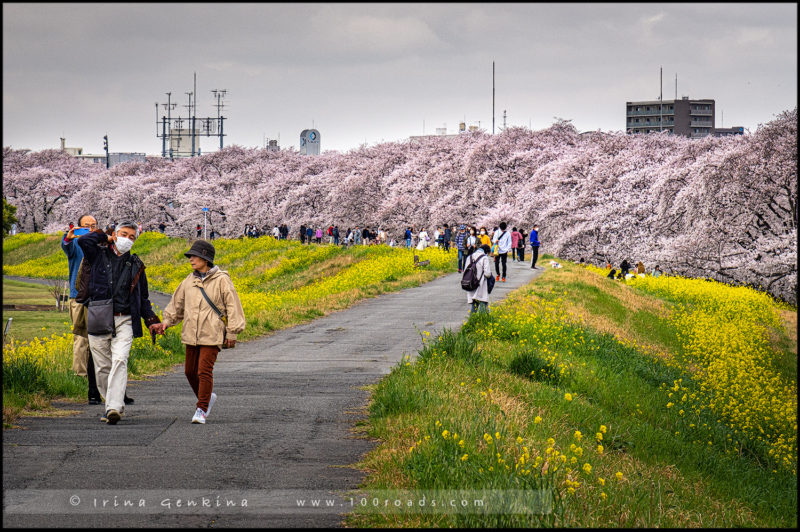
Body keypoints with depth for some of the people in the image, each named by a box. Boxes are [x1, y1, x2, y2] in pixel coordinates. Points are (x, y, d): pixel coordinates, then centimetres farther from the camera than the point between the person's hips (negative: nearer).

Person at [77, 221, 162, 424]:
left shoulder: (135, 265, 16)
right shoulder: (99, 255, 8)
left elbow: (143, 297, 23)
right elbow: (83, 241, -13)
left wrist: (151, 320, 12)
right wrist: (104, 238, 5)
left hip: (124, 321, 0)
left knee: (119, 361, -18)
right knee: (102, 367, 4)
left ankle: (114, 407, -26)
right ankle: (114, 405, 20)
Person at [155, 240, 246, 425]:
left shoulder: (221, 280, -5)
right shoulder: (189, 281, 9)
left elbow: (233, 306, -3)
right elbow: (177, 304, 19)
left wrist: (232, 333, -6)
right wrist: (167, 321, 4)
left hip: (212, 335, -6)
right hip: (191, 335, 6)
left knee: (204, 371, -12)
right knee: (190, 371, 10)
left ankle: (201, 410, -6)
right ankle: (207, 398, 33)